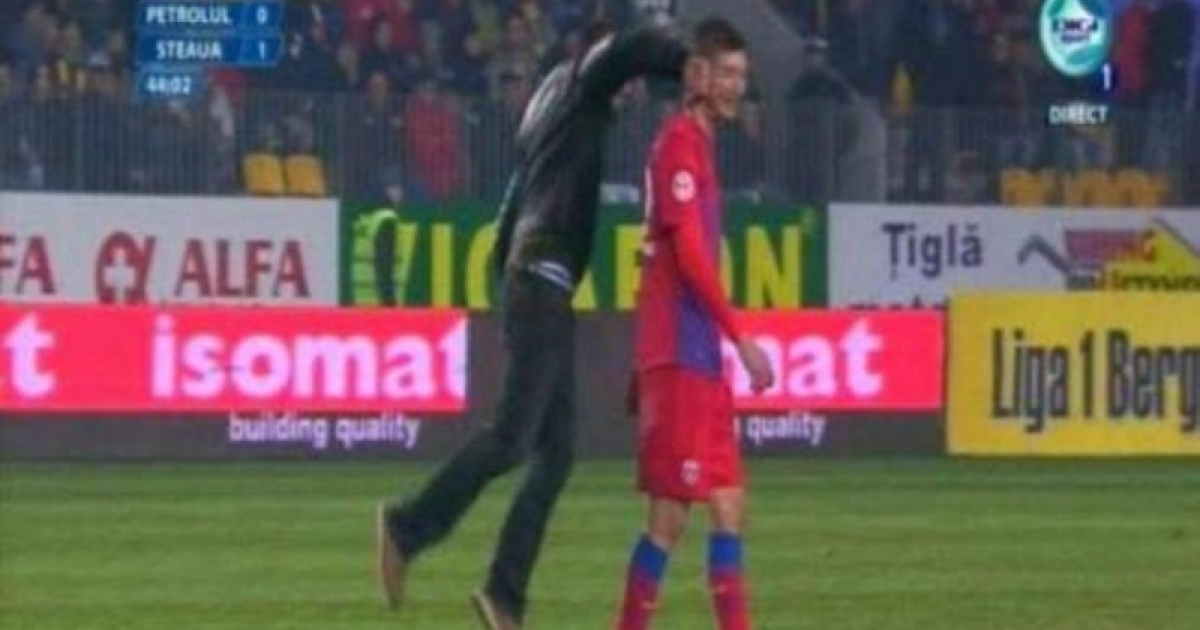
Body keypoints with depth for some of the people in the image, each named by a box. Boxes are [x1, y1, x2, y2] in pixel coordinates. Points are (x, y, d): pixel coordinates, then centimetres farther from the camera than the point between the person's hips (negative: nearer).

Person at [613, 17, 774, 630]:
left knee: (727, 501, 6)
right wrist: (742, 338, -19)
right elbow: (690, 255, -19)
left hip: (700, 355, 10)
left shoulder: (698, 143, 17)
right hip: (678, 354, -10)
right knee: (671, 511, -7)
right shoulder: (679, 144, -12)